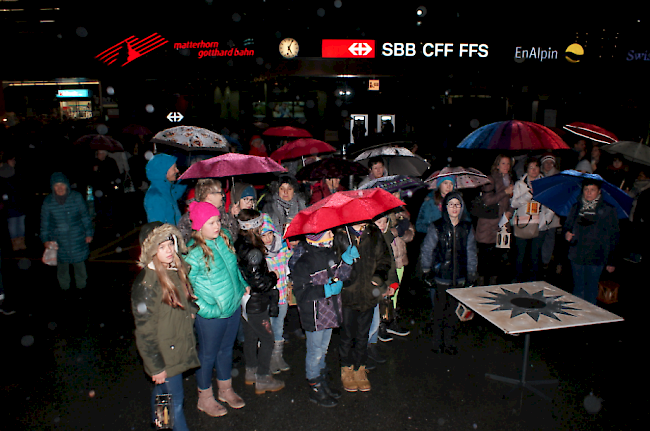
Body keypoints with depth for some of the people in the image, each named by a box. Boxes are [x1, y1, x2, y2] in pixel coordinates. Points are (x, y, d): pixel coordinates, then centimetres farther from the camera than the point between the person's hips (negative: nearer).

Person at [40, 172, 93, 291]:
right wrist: (45, 239, 5)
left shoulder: (77, 197, -6)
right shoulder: (48, 202, -4)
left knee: (79, 263, 8)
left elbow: (85, 216, 3)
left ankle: (81, 285, 28)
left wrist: (89, 233, 4)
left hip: (77, 239, -1)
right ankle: (64, 287, 30)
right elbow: (44, 222, 7)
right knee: (62, 264, 10)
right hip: (58, 240, 1)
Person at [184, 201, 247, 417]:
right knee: (208, 355, 14)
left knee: (226, 349, 23)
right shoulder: (193, 253, -22)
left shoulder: (224, 238, -2)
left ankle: (226, 389, 45)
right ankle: (205, 398, 36)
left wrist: (243, 285, 12)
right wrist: (207, 309, -20)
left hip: (233, 307, 6)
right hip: (211, 316, -6)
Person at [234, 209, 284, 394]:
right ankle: (262, 379, 16)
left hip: (244, 301, 9)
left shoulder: (238, 245, -1)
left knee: (250, 337, 22)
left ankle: (251, 372, 39)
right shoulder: (253, 252, -28)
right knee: (267, 339, 6)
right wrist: (274, 277, -7)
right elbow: (259, 283, -25)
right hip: (256, 304, -9)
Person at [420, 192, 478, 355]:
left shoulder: (467, 228, 4)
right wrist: (427, 271, 1)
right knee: (440, 309, 4)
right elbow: (426, 250, 1)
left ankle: (450, 343, 24)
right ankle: (438, 343, 19)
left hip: (459, 277, 3)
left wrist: (471, 274, 9)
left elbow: (471, 252, 11)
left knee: (453, 310, 10)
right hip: (441, 276, -3)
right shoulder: (436, 227, -5)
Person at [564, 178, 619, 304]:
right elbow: (567, 226, 18)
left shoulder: (608, 210, -2)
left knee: (591, 289, 5)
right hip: (576, 256, 3)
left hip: (596, 258, -3)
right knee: (578, 287, 12)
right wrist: (567, 233, -8)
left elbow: (614, 236, 0)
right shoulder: (576, 207, 8)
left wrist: (611, 261, -3)